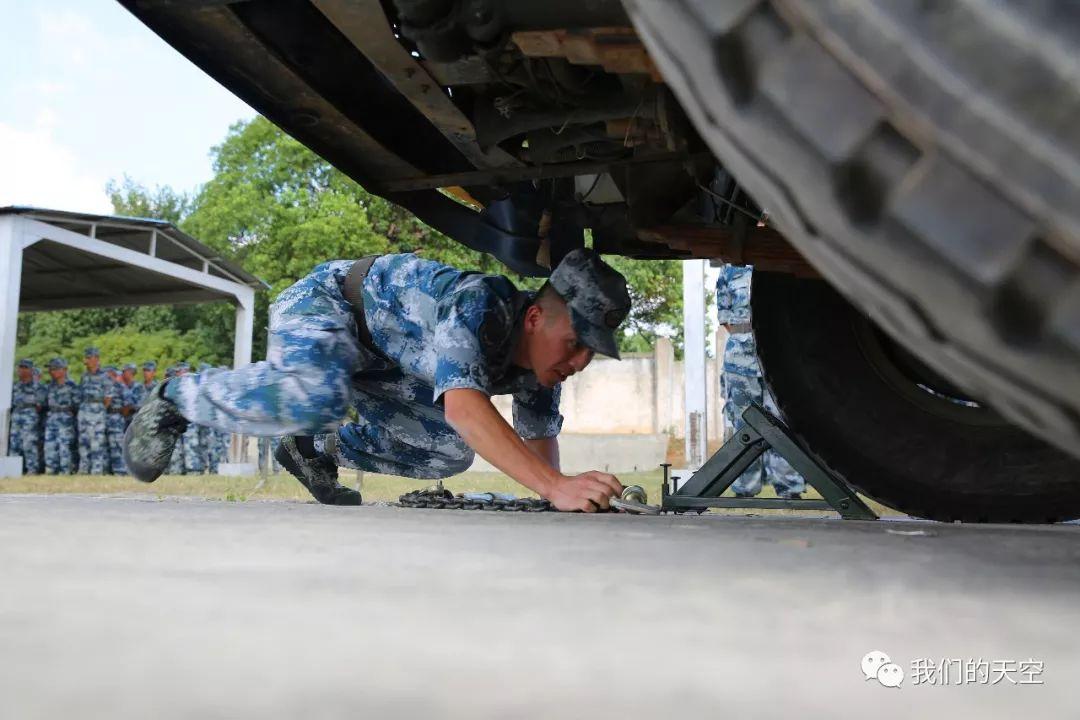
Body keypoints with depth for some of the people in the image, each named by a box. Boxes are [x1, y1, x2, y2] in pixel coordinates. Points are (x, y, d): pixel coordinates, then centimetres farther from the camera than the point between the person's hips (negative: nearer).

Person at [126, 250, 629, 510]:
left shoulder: (540, 353, -11)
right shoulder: (477, 304, -36)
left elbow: (539, 436, 1)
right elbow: (463, 405, -50)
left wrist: (558, 488, -17)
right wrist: (554, 486, -57)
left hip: (381, 360, 8)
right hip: (322, 301, -8)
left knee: (453, 453, 2)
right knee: (314, 400, -38)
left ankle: (316, 452, 20)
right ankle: (177, 400, -10)